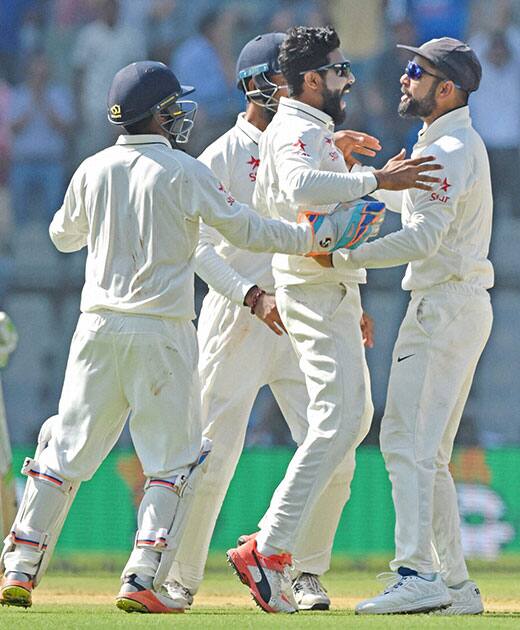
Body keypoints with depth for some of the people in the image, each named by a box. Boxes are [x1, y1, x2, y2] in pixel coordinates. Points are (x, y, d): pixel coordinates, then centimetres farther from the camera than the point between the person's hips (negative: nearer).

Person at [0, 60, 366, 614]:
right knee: (173, 459, 3)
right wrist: (316, 236, 5)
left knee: (68, 449, 11)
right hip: (160, 330, -4)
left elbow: (63, 235, 22)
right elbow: (247, 231, -5)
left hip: (97, 327, 4)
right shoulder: (182, 173, -7)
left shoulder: (93, 170, 6)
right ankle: (143, 579, -8)